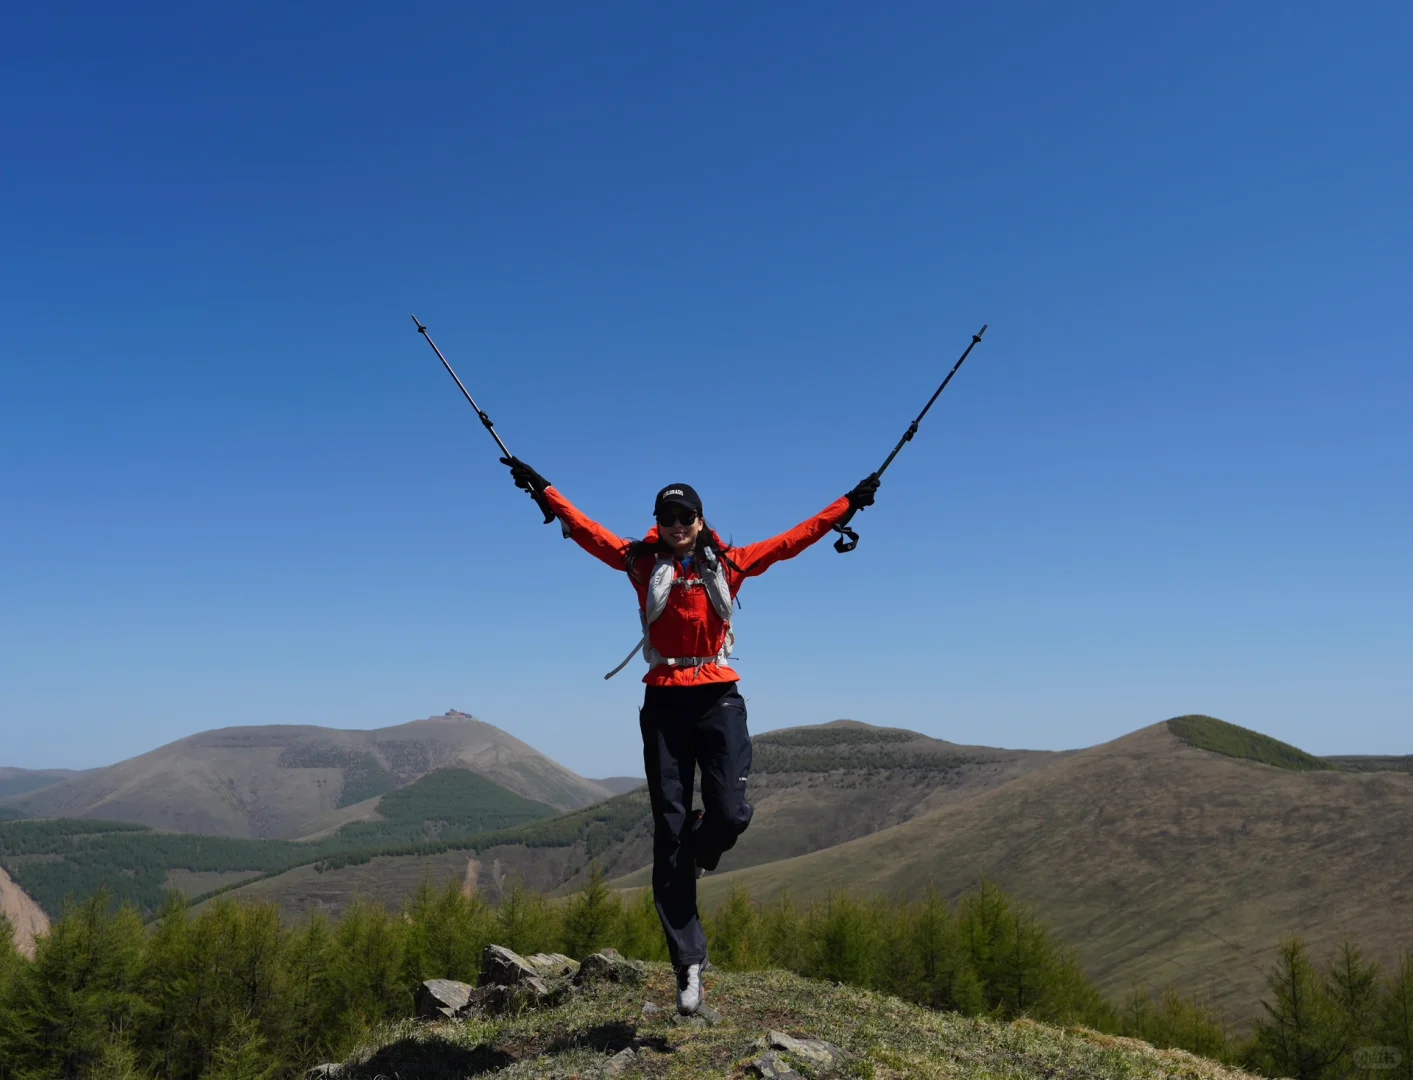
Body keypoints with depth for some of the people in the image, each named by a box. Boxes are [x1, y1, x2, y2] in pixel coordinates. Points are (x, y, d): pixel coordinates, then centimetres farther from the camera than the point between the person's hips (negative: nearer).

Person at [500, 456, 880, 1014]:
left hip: (719, 698, 0)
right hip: (665, 701, 0)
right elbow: (586, 530, 8)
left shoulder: (728, 564, 10)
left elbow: (792, 540, 12)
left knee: (730, 813, -13)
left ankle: (697, 854, 28)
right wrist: (542, 488, 4)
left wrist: (849, 501, 14)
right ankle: (688, 963, 8)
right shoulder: (643, 561, 9)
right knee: (669, 831, 0)